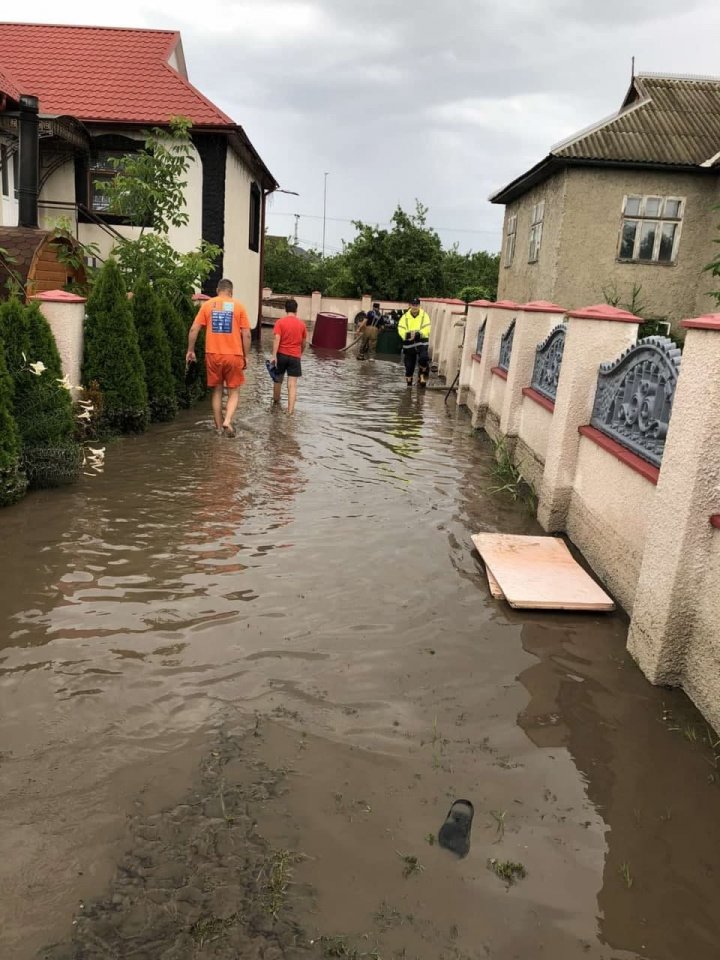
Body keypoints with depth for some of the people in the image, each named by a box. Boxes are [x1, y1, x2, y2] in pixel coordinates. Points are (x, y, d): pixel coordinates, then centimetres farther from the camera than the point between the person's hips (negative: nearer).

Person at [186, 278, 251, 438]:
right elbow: (246, 335, -3)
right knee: (233, 392, 10)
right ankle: (227, 421, -12)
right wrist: (245, 357, 6)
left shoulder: (207, 305, 4)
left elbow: (194, 329, 0)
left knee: (217, 391, 14)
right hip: (234, 355, -1)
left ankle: (219, 426, 17)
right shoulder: (238, 306, 1)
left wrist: (190, 350, 11)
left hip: (213, 354, 2)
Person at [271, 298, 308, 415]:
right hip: (295, 357, 0)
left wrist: (274, 356, -15)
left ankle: (276, 401, 41)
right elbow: (304, 342, 13)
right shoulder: (301, 324, 4)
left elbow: (276, 339, -14)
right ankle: (290, 411, -12)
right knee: (292, 384, -4)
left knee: (278, 380, 20)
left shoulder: (280, 322, -4)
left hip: (281, 354, 0)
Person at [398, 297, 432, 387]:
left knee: (423, 358, -26)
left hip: (421, 343, -2)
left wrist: (417, 334, -25)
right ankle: (409, 383, 24)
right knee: (409, 366, 5)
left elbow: (426, 330, -9)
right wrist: (409, 335, -24)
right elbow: (401, 330, -6)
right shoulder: (405, 317, 5)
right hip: (409, 343, 2)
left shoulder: (424, 316, 1)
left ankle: (422, 377, -6)